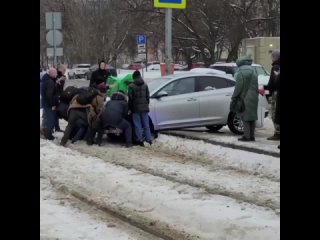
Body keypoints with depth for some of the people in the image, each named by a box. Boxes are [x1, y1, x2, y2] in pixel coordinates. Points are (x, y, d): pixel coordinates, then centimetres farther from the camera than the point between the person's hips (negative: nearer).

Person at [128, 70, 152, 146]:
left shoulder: (131, 86, -8)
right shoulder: (145, 85, 5)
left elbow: (130, 98, -8)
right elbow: (148, 97, 8)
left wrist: (130, 108, -1)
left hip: (136, 108, -4)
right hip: (144, 108, 4)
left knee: (138, 125, 2)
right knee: (146, 125, 10)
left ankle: (140, 140, 0)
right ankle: (149, 139, 9)